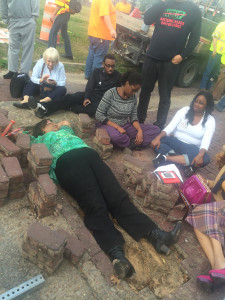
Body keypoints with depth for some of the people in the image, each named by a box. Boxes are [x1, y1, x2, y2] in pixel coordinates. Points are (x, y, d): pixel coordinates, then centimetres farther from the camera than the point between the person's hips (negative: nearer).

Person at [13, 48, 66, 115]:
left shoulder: (60, 66, -10)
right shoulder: (40, 63, -8)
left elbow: (63, 83, -10)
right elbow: (33, 78, -12)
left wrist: (55, 83, -32)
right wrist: (41, 80, -33)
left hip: (53, 89, -1)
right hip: (40, 87, 2)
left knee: (63, 89, -33)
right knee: (29, 84, -25)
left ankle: (42, 101, -52)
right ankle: (25, 100, -52)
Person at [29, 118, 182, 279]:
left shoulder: (65, 131, 47)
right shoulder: (42, 139, 34)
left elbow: (66, 121, 63)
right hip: (66, 162, -5)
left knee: (118, 196, -18)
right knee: (95, 205, -28)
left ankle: (154, 234, -33)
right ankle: (117, 253, -44)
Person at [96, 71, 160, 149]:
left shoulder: (133, 97, 3)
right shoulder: (110, 94, -14)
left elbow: (133, 117, 7)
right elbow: (99, 115, -15)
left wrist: (140, 130, -14)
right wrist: (117, 127, -23)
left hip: (125, 126, 6)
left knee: (155, 130, -7)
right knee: (116, 136, -44)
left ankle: (131, 143, -24)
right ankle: (134, 143, -13)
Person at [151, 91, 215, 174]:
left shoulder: (210, 120, -2)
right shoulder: (184, 110, 2)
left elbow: (206, 142, -15)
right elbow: (170, 127, -7)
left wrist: (200, 155, -37)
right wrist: (158, 137, -26)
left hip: (191, 148, -1)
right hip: (175, 142, 1)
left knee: (205, 159, -34)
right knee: (157, 143, -27)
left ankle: (166, 158, -39)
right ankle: (184, 163, -37)